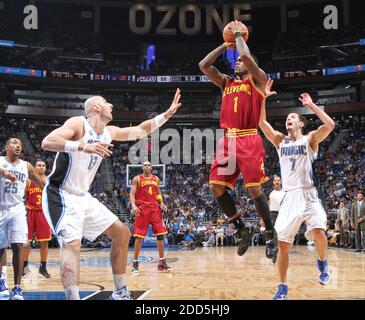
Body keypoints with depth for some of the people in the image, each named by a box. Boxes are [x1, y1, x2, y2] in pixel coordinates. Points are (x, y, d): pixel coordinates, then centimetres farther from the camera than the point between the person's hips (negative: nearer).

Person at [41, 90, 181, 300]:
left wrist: (167, 114, 13)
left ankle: (120, 293, 17)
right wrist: (84, 146, -42)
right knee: (72, 244, -29)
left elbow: (141, 131, 20)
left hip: (83, 197, 9)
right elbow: (47, 142, -31)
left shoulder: (109, 132, 8)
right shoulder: (78, 124, -15)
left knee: (122, 234, 9)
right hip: (60, 196, -9)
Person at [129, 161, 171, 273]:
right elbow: (132, 193, -4)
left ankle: (162, 262, 5)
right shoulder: (137, 179, 2)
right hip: (142, 209, -4)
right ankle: (135, 262, 7)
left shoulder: (156, 179, 14)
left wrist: (161, 203, 5)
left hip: (155, 208, 4)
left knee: (161, 234, -2)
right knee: (139, 236, -4)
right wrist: (133, 205, -21)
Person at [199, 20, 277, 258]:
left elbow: (246, 56, -14)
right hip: (228, 140, 6)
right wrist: (226, 45, 17)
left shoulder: (257, 80, 4)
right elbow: (204, 65, 14)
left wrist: (239, 34, 3)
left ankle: (271, 233, 7)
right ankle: (243, 229, 12)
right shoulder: (226, 82, 21)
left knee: (254, 187, -9)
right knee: (216, 186, -2)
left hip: (249, 140, -6)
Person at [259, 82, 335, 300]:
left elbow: (330, 124, -13)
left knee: (319, 232, -24)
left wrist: (311, 105, -7)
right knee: (283, 244, 0)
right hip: (290, 197, 3)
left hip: (309, 195, -3)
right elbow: (261, 122, 4)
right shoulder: (280, 140, 14)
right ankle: (283, 287, 13)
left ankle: (323, 262, 8)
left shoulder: (310, 139, 5)